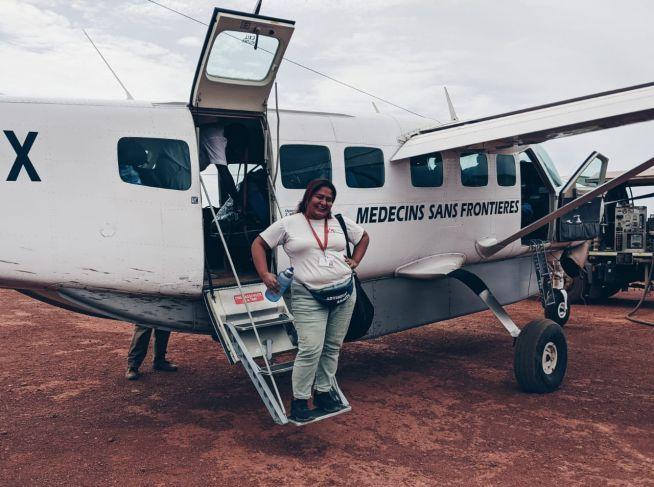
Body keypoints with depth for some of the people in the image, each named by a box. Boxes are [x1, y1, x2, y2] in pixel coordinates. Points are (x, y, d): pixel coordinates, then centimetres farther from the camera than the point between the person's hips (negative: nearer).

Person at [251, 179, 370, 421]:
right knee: (311, 349, -11)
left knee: (332, 347, 12)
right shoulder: (288, 224, -1)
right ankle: (299, 400, 5)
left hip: (344, 292, 5)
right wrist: (264, 274, -7)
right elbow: (258, 244, 4)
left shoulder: (340, 223, 9)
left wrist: (355, 261, 11)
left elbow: (364, 237, 25)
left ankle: (324, 392, 28)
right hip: (309, 297, -5)